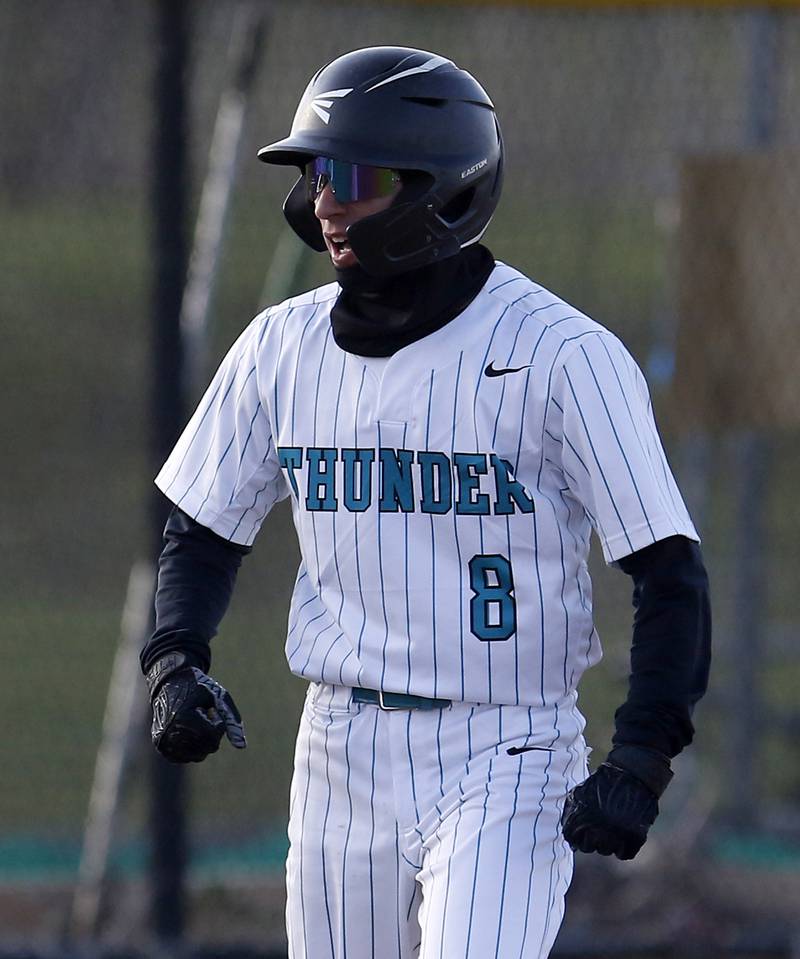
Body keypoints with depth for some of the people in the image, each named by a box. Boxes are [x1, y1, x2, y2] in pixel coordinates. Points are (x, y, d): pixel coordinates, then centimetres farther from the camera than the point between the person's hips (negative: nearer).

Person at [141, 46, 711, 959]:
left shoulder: (564, 356, -12)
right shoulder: (282, 346, 4)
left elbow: (668, 570, -10)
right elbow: (203, 532, 16)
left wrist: (639, 763, -19)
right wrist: (175, 664, -3)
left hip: (506, 759, -5)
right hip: (340, 752, 5)